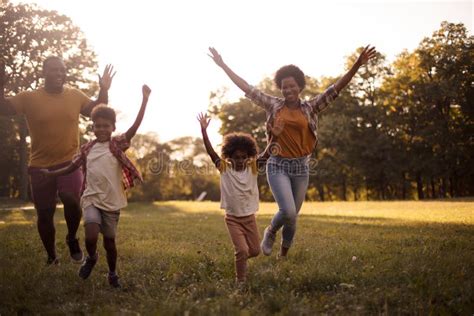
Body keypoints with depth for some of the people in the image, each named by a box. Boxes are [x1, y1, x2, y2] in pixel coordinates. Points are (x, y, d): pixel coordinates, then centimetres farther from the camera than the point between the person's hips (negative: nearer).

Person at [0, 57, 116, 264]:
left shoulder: (75, 95, 1)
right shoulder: (29, 98, -6)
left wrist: (104, 90, 1)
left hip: (69, 162, 0)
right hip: (40, 166, 0)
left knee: (72, 200, -27)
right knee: (44, 214, 8)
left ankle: (72, 238, 2)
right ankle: (51, 257, 29)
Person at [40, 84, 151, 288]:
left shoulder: (118, 144, -2)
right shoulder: (87, 149, 7)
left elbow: (135, 126, -15)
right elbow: (72, 167, 21)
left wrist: (145, 100, -24)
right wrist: (50, 173, 20)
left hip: (112, 201, -1)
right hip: (92, 199, 1)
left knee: (109, 241, 8)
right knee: (91, 237, -18)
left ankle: (112, 274, 31)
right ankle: (91, 258, 15)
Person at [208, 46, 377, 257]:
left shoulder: (311, 107, 3)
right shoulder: (273, 105, 1)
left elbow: (336, 88, -2)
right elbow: (247, 88, 2)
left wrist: (358, 64, -10)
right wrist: (223, 65, 1)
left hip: (301, 167, 2)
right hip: (278, 165, -2)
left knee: (292, 216, 11)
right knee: (288, 212, -20)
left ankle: (283, 256, 32)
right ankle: (270, 232, 14)